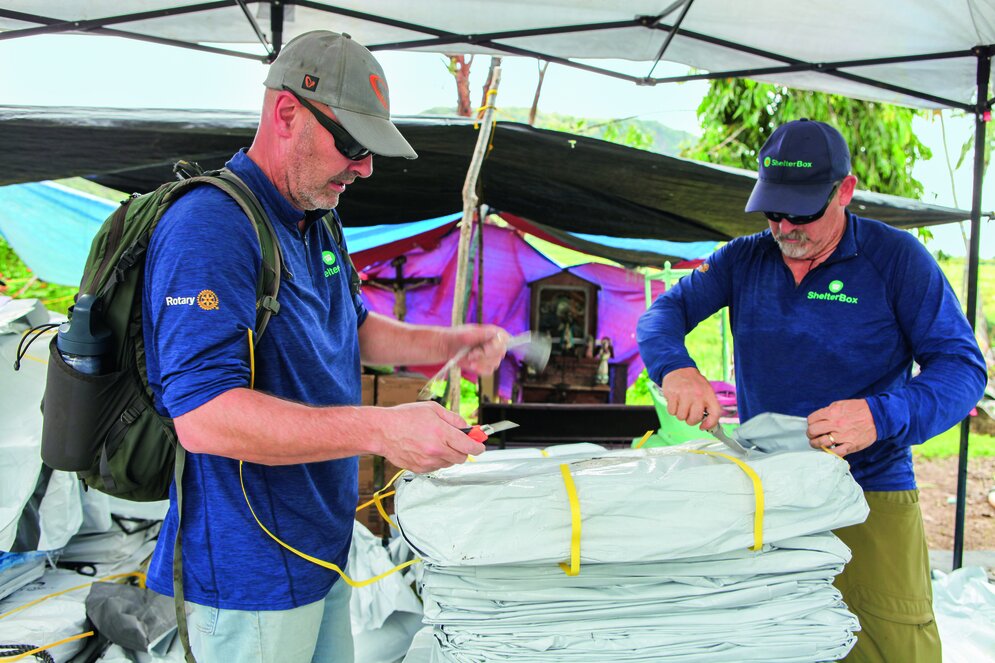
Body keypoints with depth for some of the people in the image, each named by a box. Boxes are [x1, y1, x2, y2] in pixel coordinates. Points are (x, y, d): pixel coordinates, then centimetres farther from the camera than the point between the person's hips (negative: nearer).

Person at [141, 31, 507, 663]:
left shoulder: (316, 225, 9)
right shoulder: (209, 229, -23)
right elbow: (204, 416, -32)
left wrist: (447, 342, 5)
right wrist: (381, 430, -36)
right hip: (251, 572, -9)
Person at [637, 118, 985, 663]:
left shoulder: (897, 257, -4)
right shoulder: (744, 260, 7)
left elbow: (963, 365, -8)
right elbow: (664, 311, 3)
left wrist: (883, 416, -27)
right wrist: (675, 368, -21)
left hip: (870, 492, -3)